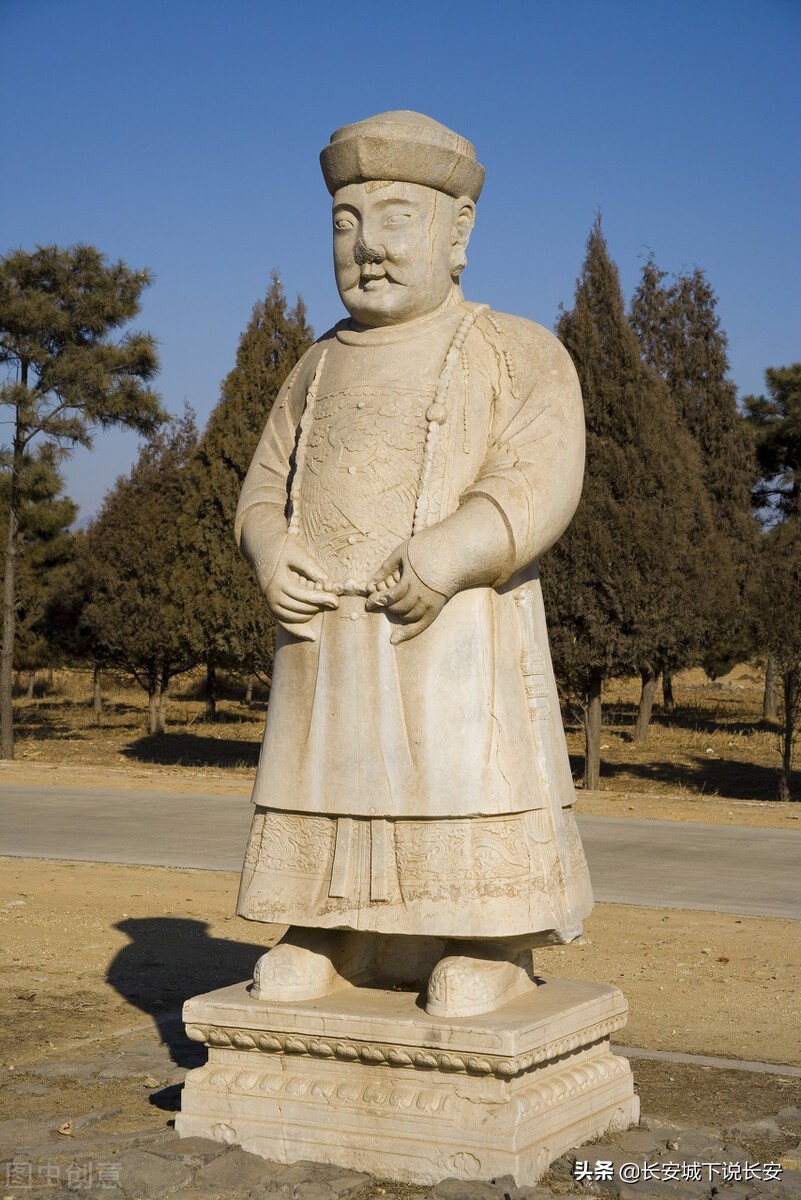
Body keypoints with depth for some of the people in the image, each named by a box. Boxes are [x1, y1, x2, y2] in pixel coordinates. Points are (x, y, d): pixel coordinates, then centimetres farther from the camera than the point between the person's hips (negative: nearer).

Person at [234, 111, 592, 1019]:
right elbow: (265, 491, 18)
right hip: (326, 635, 5)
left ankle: (489, 951, 4)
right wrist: (272, 556, -5)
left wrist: (453, 553, -27)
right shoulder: (320, 369, 20)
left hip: (457, 633, -5)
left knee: (466, 780, -7)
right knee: (329, 783, 5)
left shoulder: (516, 354, 3)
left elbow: (539, 481, -11)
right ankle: (334, 942, 15)